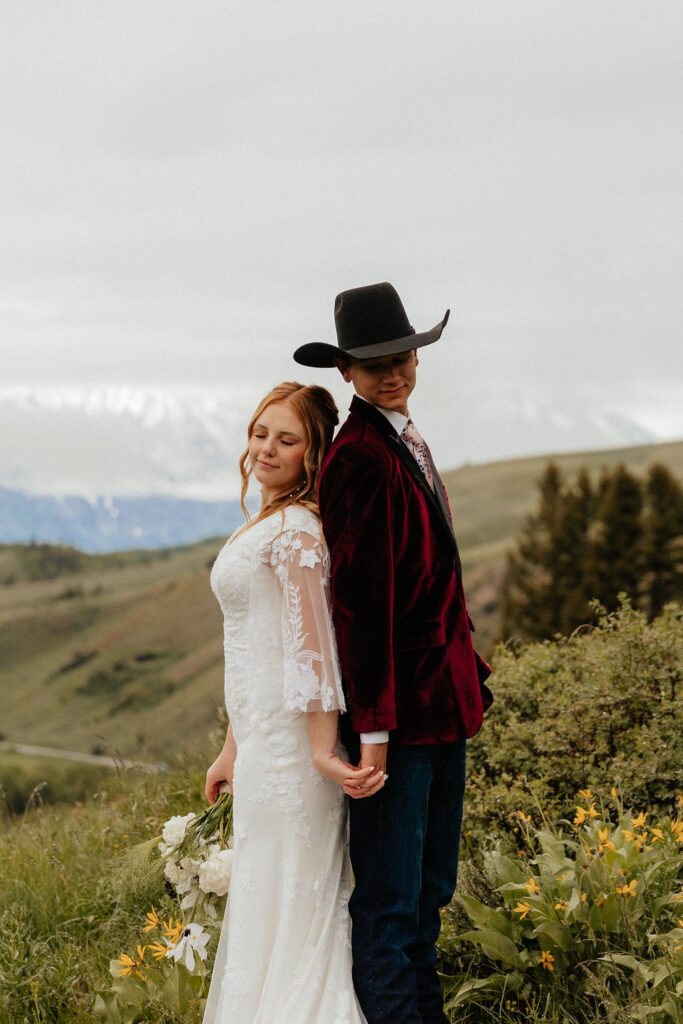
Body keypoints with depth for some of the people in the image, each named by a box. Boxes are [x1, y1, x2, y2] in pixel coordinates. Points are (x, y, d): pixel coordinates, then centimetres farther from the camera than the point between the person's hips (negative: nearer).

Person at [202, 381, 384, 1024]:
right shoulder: (267, 524, 16)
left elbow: (310, 642, -20)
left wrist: (322, 750, -23)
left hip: (288, 743, -10)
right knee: (261, 904, 14)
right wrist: (232, 748, 23)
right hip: (263, 738, 10)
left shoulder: (294, 527, -15)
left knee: (285, 901, -5)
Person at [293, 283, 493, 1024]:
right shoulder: (361, 457, -16)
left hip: (444, 696, 10)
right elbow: (361, 597, -20)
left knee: (431, 889, 17)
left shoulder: (408, 446, 15)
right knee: (390, 899, -3)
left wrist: (468, 673, 14)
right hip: (398, 700, -10)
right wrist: (372, 725, -22)